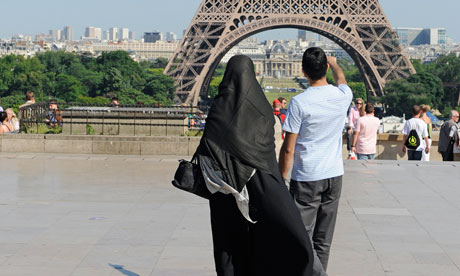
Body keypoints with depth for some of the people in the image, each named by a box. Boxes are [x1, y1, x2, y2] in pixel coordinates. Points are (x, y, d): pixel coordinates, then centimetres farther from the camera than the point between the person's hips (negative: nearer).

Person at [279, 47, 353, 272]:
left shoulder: (299, 102, -14)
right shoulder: (342, 96, -1)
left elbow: (288, 149, -11)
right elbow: (341, 79, 27)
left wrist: (281, 180, 0)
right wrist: (334, 63, 47)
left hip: (306, 179, -4)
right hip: (334, 175, 5)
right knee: (323, 241, 10)